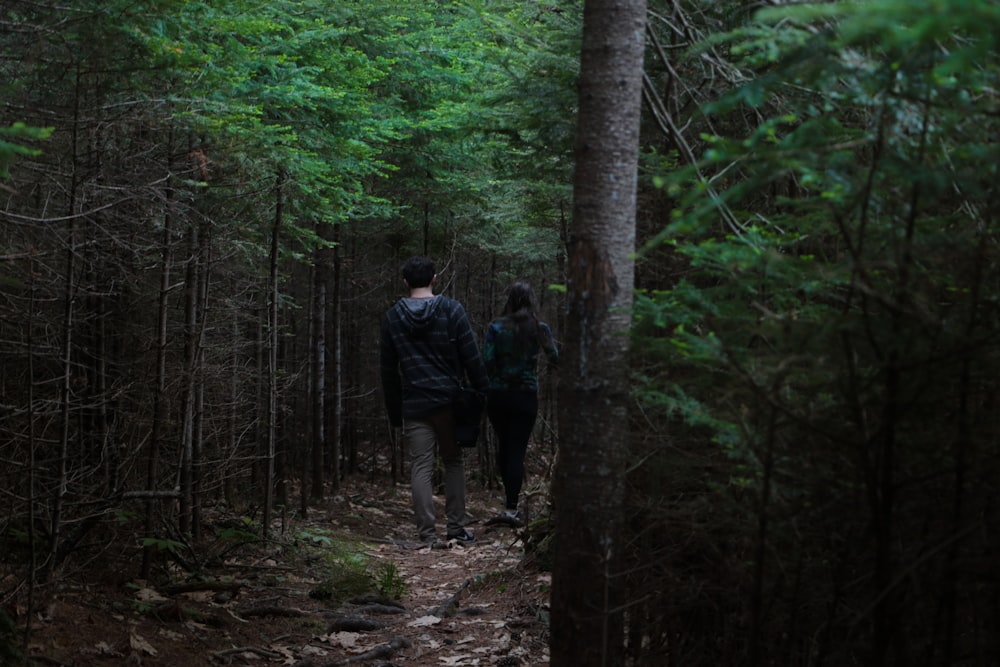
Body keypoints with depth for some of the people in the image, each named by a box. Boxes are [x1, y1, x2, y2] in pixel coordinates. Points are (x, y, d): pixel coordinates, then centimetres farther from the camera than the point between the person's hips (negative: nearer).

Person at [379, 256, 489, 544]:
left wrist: (394, 411, 15)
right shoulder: (452, 310, -4)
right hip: (450, 401, -1)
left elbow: (388, 369, 9)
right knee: (454, 461, 14)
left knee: (421, 468, 1)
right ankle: (456, 527, 11)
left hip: (414, 406, 1)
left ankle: (428, 534, -4)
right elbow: (472, 358, -7)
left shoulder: (392, 318, 5)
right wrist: (482, 393, 2)